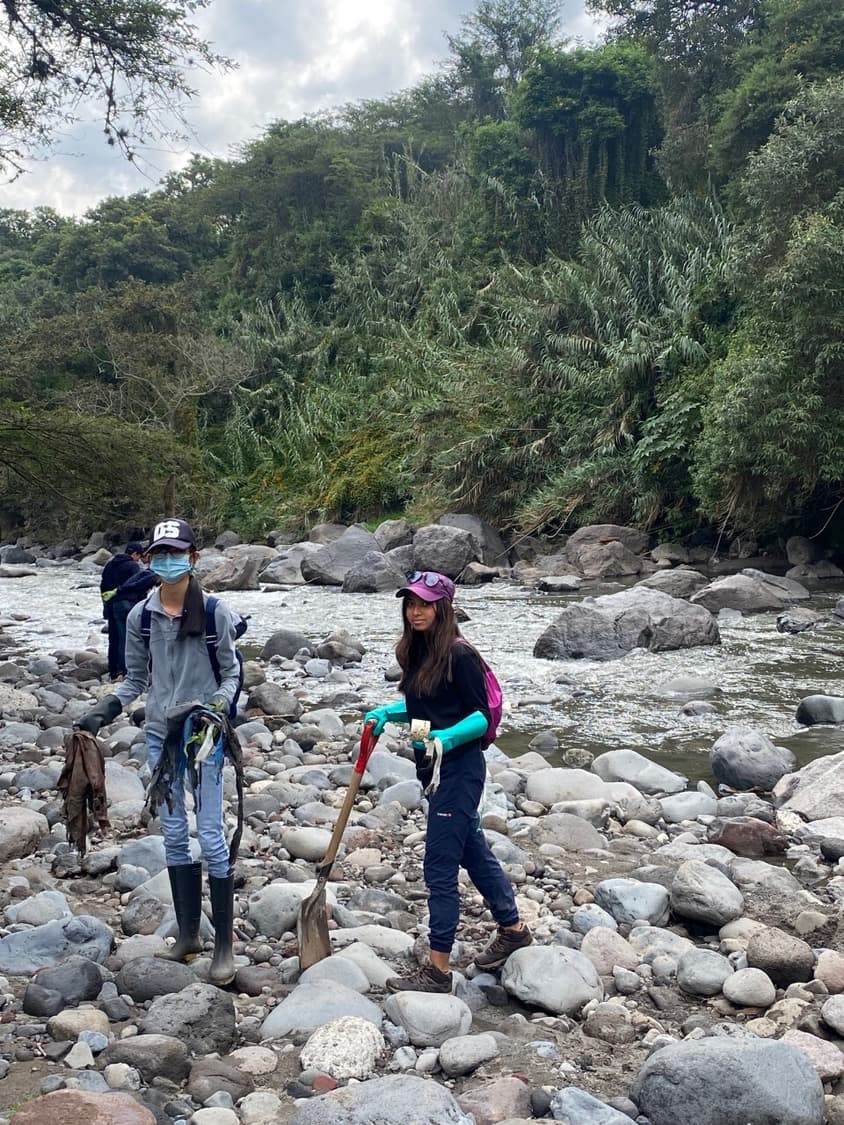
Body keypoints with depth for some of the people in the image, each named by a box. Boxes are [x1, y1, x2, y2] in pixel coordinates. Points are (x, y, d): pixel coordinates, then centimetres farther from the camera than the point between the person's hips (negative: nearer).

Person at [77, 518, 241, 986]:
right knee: (173, 834, 11)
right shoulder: (140, 616, 0)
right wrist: (103, 711, -5)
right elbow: (134, 679, 9)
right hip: (160, 735, 4)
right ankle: (187, 933, 25)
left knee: (210, 836, -2)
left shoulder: (215, 611, -10)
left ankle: (223, 943, 9)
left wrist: (217, 705, -20)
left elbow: (231, 672, -2)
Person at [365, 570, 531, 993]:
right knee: (473, 852, 21)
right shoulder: (415, 652, 7)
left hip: (458, 770, -9)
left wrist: (446, 738, -30)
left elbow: (482, 716, -15)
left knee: (440, 868, -3)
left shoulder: (458, 654, -18)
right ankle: (512, 929, 39)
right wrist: (386, 713, 5)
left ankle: (438, 969, 9)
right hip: (434, 768, 9)